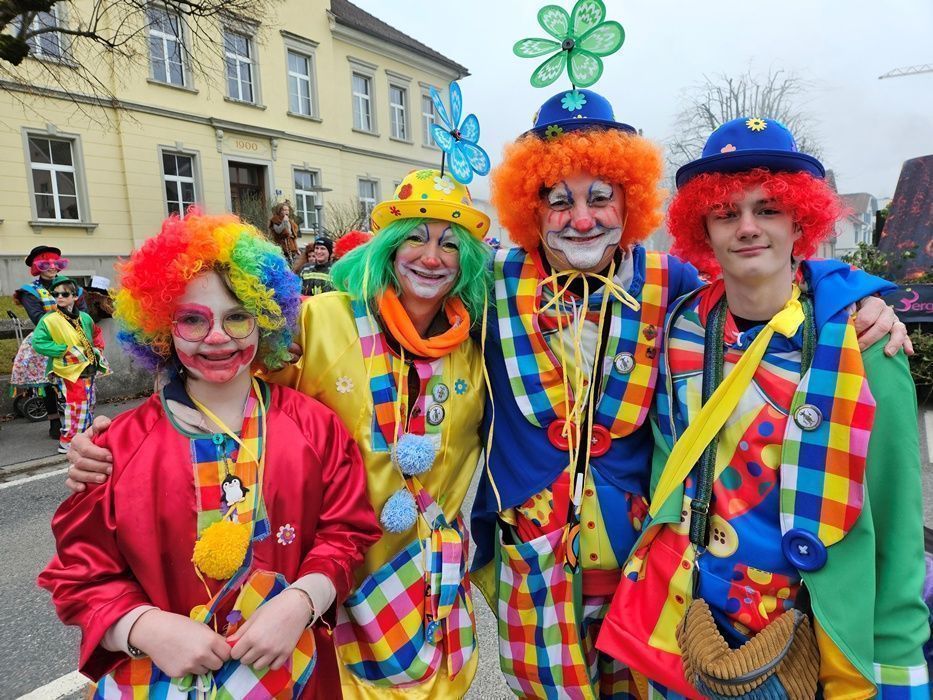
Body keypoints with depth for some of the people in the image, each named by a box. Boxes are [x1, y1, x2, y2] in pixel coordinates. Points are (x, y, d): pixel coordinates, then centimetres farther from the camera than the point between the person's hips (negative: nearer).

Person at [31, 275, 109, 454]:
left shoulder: (85, 318, 8)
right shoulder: (49, 320, -9)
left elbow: (95, 336, 25)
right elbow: (37, 342, -16)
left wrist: (97, 350, 9)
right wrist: (66, 350, -19)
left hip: (88, 370, 6)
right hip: (67, 372, -6)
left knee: (89, 405, 15)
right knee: (73, 408, -10)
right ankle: (67, 442, 1)